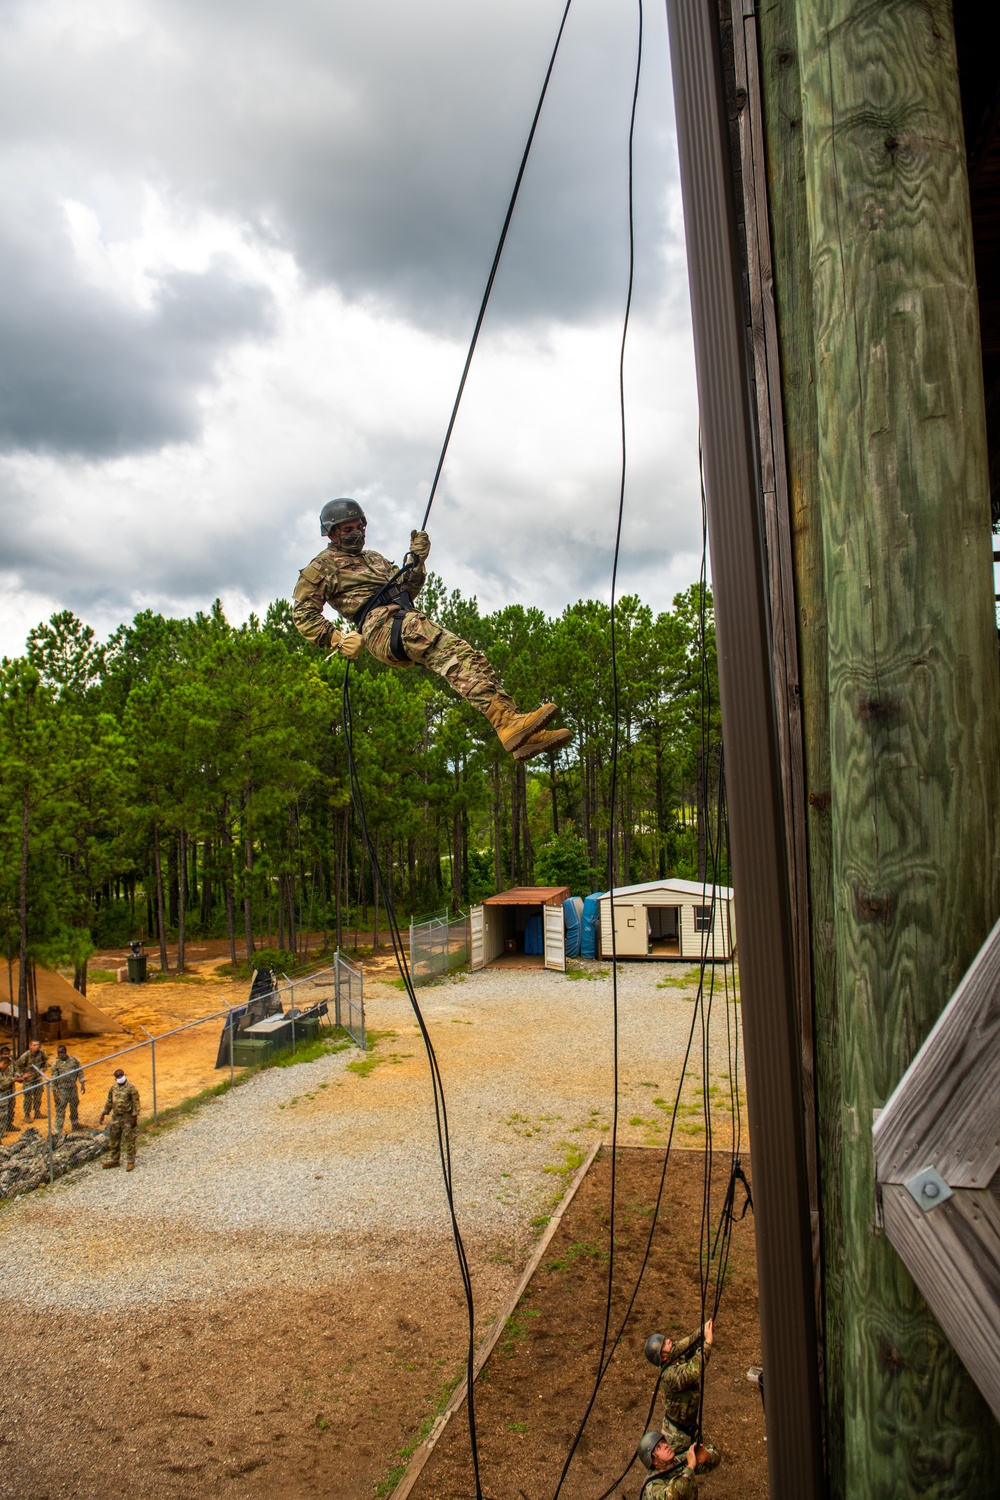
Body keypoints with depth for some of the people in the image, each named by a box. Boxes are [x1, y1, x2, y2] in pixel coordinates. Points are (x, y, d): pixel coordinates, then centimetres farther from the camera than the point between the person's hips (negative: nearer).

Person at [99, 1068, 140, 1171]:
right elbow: (109, 1102, 18)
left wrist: (134, 1117, -16)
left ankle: (130, 1161, 10)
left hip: (127, 1117, -6)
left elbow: (135, 1103, -12)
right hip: (116, 1117, 6)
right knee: (113, 1139, 13)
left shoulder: (131, 1088, -12)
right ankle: (115, 1160, 28)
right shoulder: (113, 1088, 7)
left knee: (129, 1140, -1)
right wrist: (103, 1114, 16)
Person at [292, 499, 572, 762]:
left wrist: (416, 560, 13)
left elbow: (408, 589, 29)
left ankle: (527, 735, -27)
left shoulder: (374, 558, 37)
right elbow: (302, 612, 4)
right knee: (454, 652, -33)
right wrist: (336, 638, -10)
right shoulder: (323, 565, 15)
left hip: (408, 617, 8)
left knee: (471, 660, -14)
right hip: (380, 624, -8)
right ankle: (509, 724, -50)